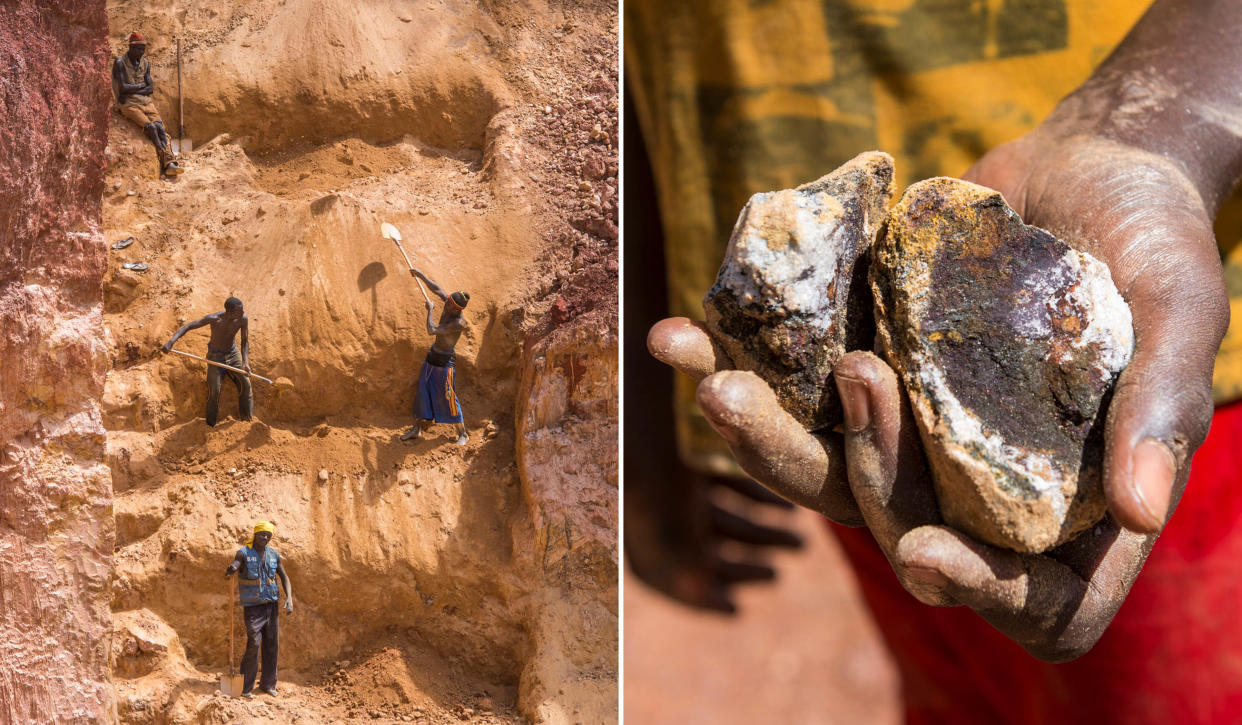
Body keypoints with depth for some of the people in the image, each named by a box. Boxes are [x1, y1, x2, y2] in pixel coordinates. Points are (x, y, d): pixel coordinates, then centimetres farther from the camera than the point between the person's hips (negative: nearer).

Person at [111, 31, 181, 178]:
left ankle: (169, 163, -29)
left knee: (160, 128, -17)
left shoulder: (145, 63, 12)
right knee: (150, 127, -26)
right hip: (129, 104, -5)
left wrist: (133, 90, -8)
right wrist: (141, 85, -1)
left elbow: (151, 89, 6)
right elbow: (123, 87, -15)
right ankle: (163, 160, -24)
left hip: (146, 102, 5)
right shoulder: (120, 62, -5)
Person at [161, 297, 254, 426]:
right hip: (215, 356, -3)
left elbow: (245, 342, -14)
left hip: (233, 354, 3)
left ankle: (248, 420, 11)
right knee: (214, 391, -9)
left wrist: (245, 362, -30)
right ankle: (211, 425, 9)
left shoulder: (243, 319, -23)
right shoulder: (214, 319, -31)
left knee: (245, 384, -6)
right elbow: (187, 326, -27)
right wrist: (171, 341, -41)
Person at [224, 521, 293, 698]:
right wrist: (230, 570, -48)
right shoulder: (244, 553, -8)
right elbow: (228, 572, -23)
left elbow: (284, 577, 12)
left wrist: (289, 598, -2)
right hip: (252, 606, -5)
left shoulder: (273, 554, 6)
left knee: (272, 645, 7)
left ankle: (268, 684, 19)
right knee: (253, 645, -11)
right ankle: (245, 687, -2)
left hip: (271, 604, 5)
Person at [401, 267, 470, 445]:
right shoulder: (451, 304, -9)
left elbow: (432, 330, -31)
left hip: (445, 361, -9)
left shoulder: (459, 323, -30)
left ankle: (462, 434, 15)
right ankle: (417, 429, 28)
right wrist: (420, 274, 12)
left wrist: (430, 310, -18)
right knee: (423, 392, 16)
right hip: (433, 355, 9)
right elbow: (436, 289, 6)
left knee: (448, 398, 0)